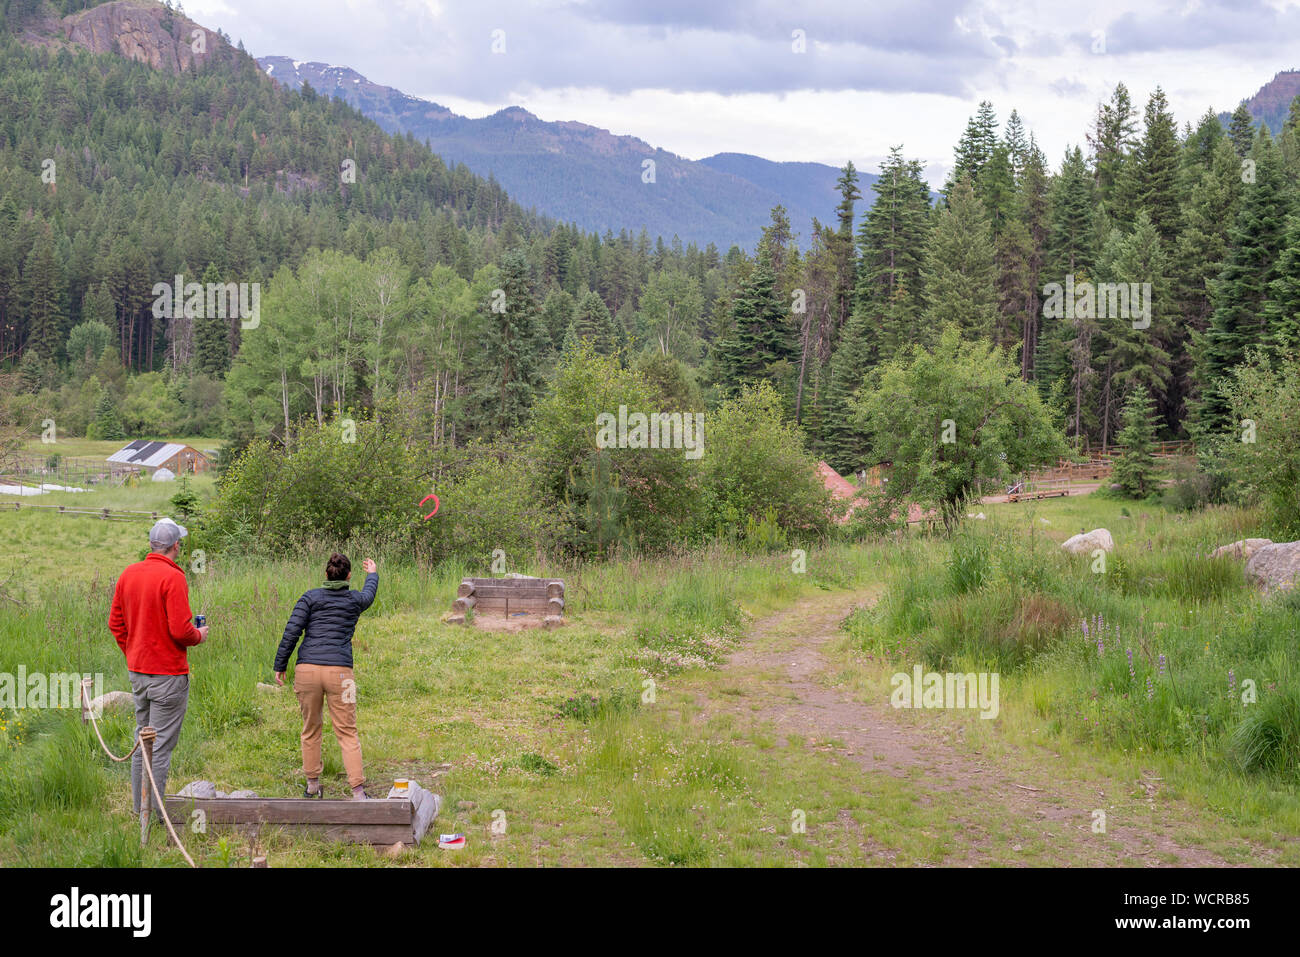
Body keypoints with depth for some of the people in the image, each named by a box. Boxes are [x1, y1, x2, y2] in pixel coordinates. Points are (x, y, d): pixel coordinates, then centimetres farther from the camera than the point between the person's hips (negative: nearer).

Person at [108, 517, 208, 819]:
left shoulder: (128, 574, 6)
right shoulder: (173, 577, -17)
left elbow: (115, 623, 12)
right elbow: (180, 630, -21)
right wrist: (199, 636, -1)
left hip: (137, 670, 8)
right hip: (168, 674, -8)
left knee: (143, 736, 17)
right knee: (161, 743, -2)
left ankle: (139, 805, 24)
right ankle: (154, 811, 1)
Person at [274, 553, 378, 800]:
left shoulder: (311, 597, 6)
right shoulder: (355, 600, 10)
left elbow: (291, 632, -1)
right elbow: (369, 593, 35)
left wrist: (280, 665, 6)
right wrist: (372, 574, 55)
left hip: (307, 669, 1)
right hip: (339, 670, -1)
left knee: (310, 730, 17)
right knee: (347, 733, 1)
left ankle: (312, 785, 25)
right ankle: (358, 790, -7)